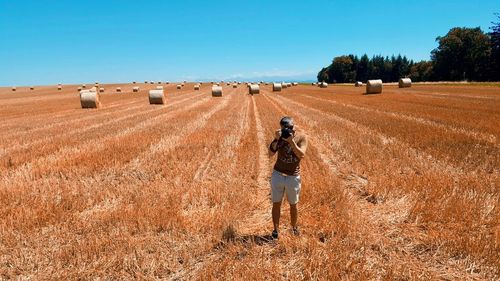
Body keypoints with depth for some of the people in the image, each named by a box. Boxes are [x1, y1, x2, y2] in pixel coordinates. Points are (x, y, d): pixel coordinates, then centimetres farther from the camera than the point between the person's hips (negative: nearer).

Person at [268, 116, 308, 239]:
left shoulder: (301, 137, -7)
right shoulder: (280, 136, -3)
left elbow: (301, 155, -20)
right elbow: (271, 153, -13)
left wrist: (291, 141, -27)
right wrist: (276, 139, -24)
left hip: (293, 177, -1)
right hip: (278, 175, 1)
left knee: (293, 205, 12)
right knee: (276, 204, 6)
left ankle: (294, 228, 31)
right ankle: (276, 230, 17)